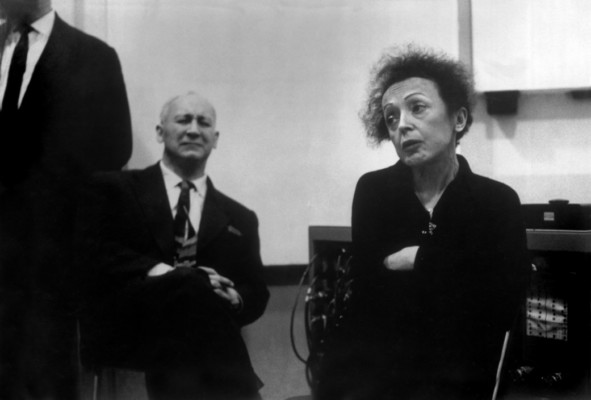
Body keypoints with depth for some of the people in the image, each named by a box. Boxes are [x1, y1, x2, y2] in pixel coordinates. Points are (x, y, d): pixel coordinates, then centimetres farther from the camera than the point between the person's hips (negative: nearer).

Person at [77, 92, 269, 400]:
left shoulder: (239, 219, 22)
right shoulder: (114, 189, 14)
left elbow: (256, 295, 16)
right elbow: (92, 253, -1)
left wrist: (231, 298, -7)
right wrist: (157, 271, -15)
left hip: (203, 337, 3)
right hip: (125, 329, -3)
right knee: (192, 286, -33)